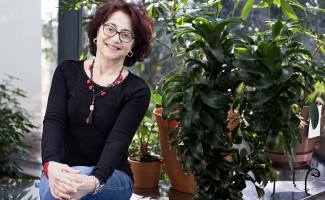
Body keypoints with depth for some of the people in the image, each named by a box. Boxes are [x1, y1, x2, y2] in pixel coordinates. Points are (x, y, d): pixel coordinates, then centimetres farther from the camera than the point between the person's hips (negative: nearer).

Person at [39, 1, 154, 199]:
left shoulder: (137, 90, -3)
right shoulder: (67, 71, 3)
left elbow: (118, 140, -16)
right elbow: (53, 120, -10)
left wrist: (94, 181, -37)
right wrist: (51, 164, -32)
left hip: (110, 176, -1)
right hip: (60, 170, 2)